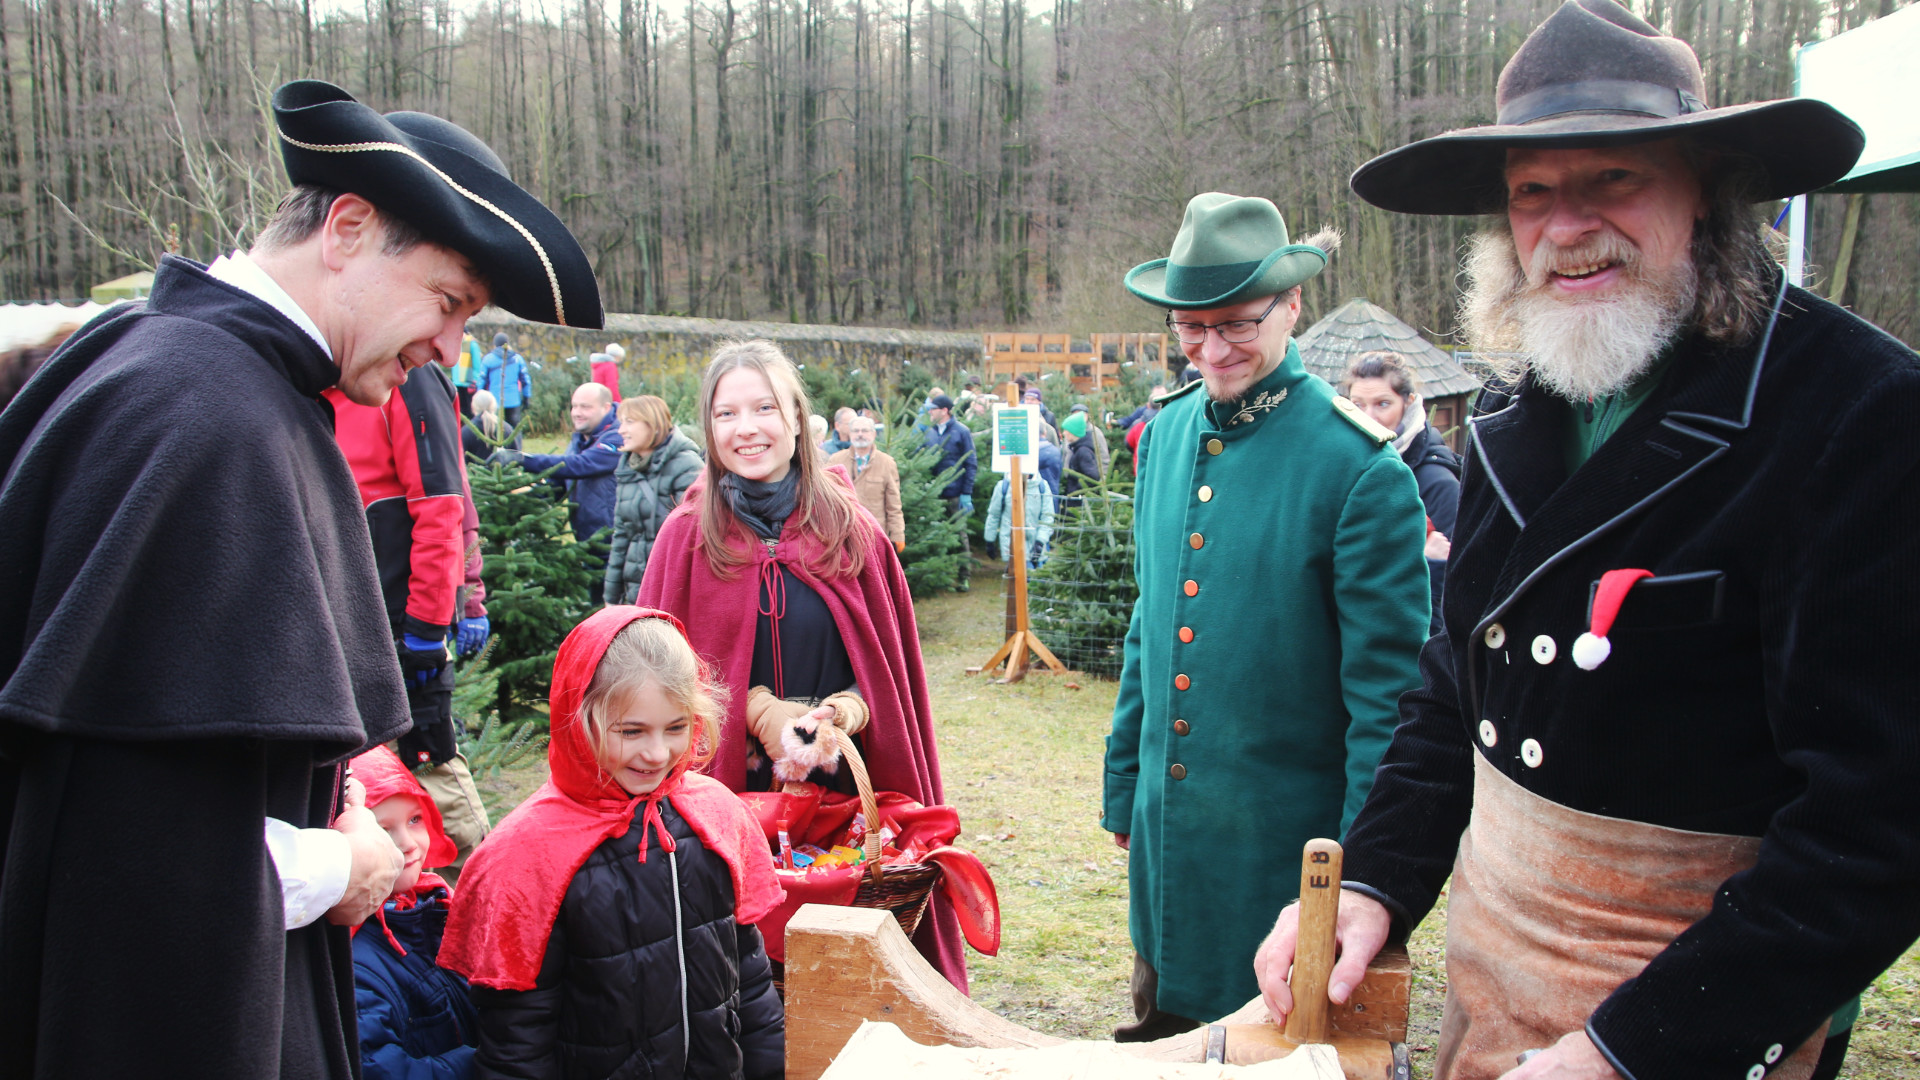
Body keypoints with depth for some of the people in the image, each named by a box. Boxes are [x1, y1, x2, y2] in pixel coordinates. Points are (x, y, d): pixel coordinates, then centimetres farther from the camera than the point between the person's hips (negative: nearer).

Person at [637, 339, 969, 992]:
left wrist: (853, 707, -12)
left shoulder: (849, 528, 3)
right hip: (731, 781, -1)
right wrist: (754, 709, -14)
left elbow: (890, 657, 7)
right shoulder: (688, 535, 0)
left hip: (841, 779, 1)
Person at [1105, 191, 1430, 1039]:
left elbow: (1384, 689, -13)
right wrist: (1123, 786, 14)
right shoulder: (1166, 436, 4)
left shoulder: (1358, 468, -15)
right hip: (1166, 826, 6)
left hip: (1285, 837, -5)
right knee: (1159, 1034, 19)